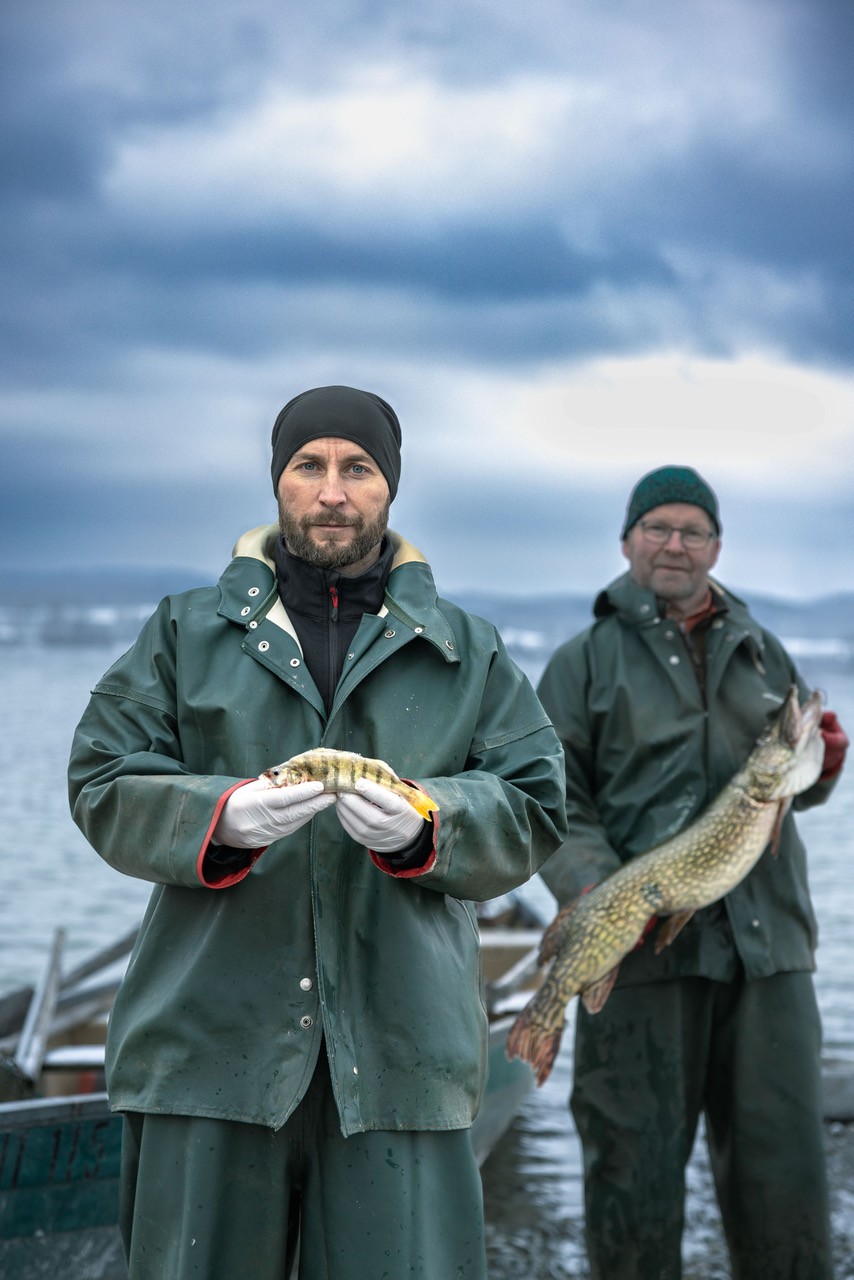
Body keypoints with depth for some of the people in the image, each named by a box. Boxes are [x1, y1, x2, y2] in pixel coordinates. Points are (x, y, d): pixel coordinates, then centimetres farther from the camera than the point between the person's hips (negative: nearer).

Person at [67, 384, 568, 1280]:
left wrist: (423, 824, -14)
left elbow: (531, 812, 7)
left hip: (400, 1053, 0)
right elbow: (103, 787, 6)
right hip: (211, 1040, 0)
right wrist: (223, 815, -14)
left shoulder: (468, 653, 16)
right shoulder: (187, 633, 15)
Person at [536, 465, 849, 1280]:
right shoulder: (585, 661, 8)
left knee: (783, 1173, 1)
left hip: (768, 940, 3)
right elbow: (553, 800, 0)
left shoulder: (762, 652, 19)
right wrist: (596, 891, -17)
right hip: (643, 941, -3)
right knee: (635, 1164, -1)